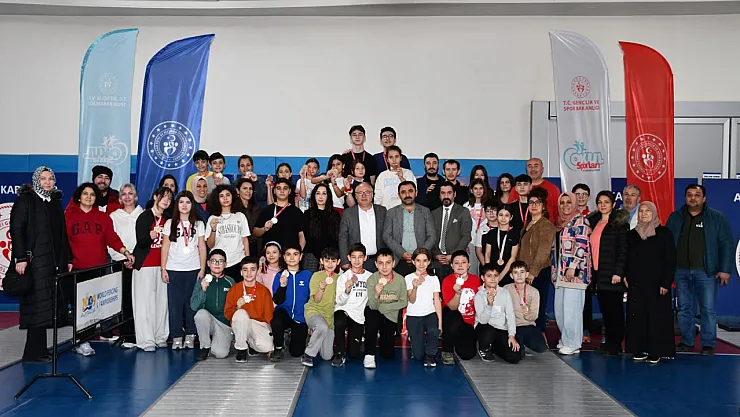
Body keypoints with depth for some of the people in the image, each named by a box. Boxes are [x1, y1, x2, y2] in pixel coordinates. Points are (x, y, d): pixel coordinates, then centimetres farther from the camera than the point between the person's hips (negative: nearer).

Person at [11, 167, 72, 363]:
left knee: (48, 307, 6)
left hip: (54, 262, 7)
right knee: (37, 306, -7)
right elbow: (16, 230, -10)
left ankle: (38, 349, 14)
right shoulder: (25, 200, -2)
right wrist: (20, 258, -18)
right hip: (34, 262, -7)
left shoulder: (56, 202, 17)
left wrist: (68, 258, 16)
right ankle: (33, 352, 0)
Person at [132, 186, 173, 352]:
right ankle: (146, 340, -2)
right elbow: (140, 242, -14)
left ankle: (160, 337, 10)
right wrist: (151, 234, -32)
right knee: (145, 302, -5)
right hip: (145, 265, -5)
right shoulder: (144, 217, -5)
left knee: (162, 301, 3)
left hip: (162, 265, 5)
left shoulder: (167, 219, 12)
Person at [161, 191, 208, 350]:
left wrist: (202, 269, 0)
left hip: (193, 269, 0)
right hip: (174, 269, 0)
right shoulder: (170, 223, 7)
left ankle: (190, 337, 8)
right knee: (175, 303, -1)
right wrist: (163, 269, 0)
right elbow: (165, 247, 6)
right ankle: (176, 337, 5)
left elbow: (202, 248, 7)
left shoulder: (198, 224, 8)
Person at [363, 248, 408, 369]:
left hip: (391, 316, 1)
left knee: (388, 355, -2)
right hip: (375, 313, -1)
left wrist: (382, 307, -15)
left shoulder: (400, 279, -17)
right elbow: (373, 306, -20)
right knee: (370, 313, -38)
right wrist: (376, 294, -41)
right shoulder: (372, 279, -18)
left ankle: (384, 337, 35)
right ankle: (369, 355, -26)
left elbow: (403, 303, -7)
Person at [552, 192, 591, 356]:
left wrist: (572, 267, -20)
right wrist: (555, 270, 21)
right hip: (561, 272, 8)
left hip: (574, 271, -8)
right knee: (559, 308, 10)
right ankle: (565, 339, 22)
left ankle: (572, 344, 2)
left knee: (571, 308, -7)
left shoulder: (579, 221, -6)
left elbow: (581, 245, -15)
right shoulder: (561, 223, 18)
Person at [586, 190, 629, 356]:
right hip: (598, 274, 6)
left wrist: (618, 272, -16)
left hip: (612, 275, -6)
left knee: (614, 309, -1)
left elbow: (623, 249, -10)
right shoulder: (594, 222, 15)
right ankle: (609, 342, 17)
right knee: (605, 309, 9)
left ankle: (616, 345, 6)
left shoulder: (619, 223, -5)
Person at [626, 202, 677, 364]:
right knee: (637, 316, 3)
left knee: (657, 317, -2)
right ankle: (640, 350, 11)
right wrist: (626, 276, 1)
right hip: (636, 284, 4)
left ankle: (656, 352, 5)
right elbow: (627, 258, 14)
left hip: (656, 283, -4)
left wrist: (666, 282, -10)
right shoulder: (632, 234, 12)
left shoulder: (664, 233, 0)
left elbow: (671, 259, -4)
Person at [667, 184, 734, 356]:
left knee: (708, 309, 0)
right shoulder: (675, 217, 9)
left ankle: (708, 345, 9)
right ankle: (687, 342, 20)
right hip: (681, 271, 3)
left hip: (706, 271, -3)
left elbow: (727, 244, -1)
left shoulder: (717, 218, 1)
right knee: (684, 309, 9)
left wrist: (725, 270, -7)